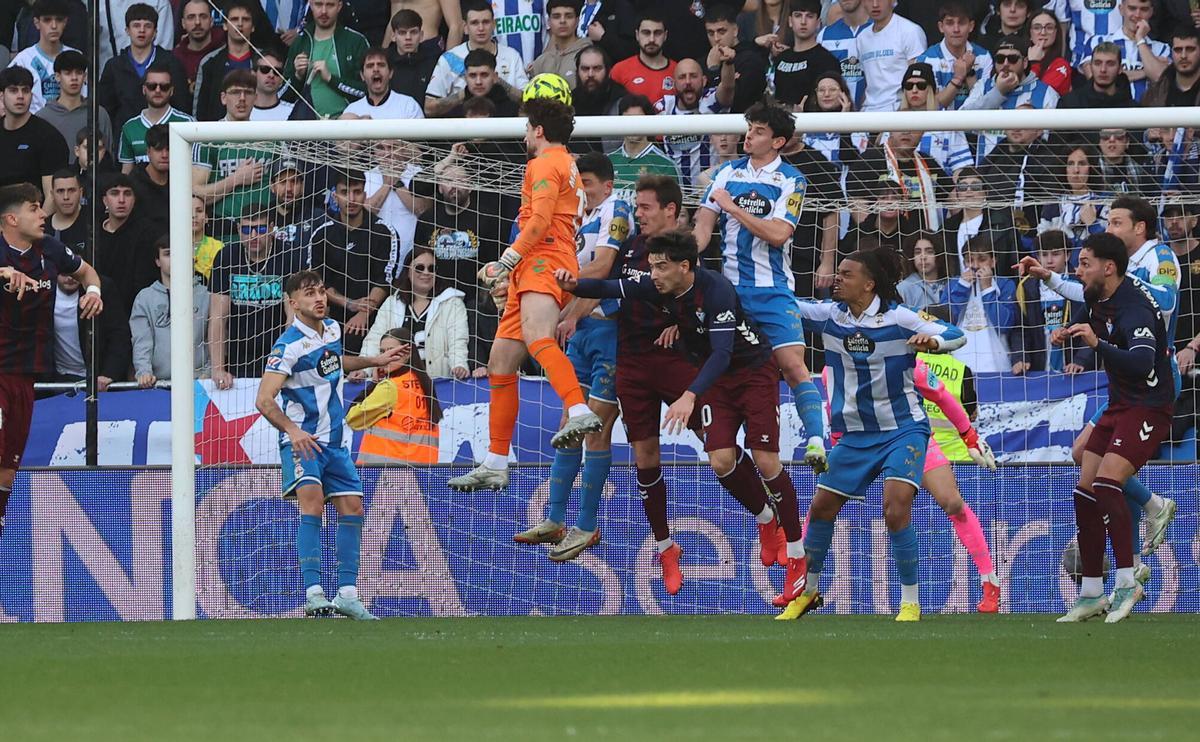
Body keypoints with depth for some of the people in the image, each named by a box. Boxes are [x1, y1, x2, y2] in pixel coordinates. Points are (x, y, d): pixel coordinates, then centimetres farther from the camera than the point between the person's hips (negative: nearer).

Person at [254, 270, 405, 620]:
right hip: (302, 440, -8)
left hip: (335, 439, 8)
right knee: (312, 497, -26)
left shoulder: (332, 329, 7)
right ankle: (313, 593, -33)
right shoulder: (289, 345, -17)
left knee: (352, 507, 6)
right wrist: (292, 430, -36)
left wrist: (373, 361, 32)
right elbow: (264, 400, -22)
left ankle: (346, 593, 15)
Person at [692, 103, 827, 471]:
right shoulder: (728, 173, 9)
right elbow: (703, 223, 5)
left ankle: (816, 439, -20)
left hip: (773, 288, -3)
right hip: (729, 285, 3)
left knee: (793, 364, -15)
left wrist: (733, 207, -11)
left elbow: (778, 233, -13)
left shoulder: (791, 180, -2)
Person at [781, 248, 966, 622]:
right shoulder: (830, 315, 0)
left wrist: (932, 341, -38)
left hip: (903, 429, -5)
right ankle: (808, 590, 27)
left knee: (895, 509, -22)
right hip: (855, 433, 5)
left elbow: (956, 335, -17)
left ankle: (910, 602, -10)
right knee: (821, 508, 6)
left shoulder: (898, 318, -14)